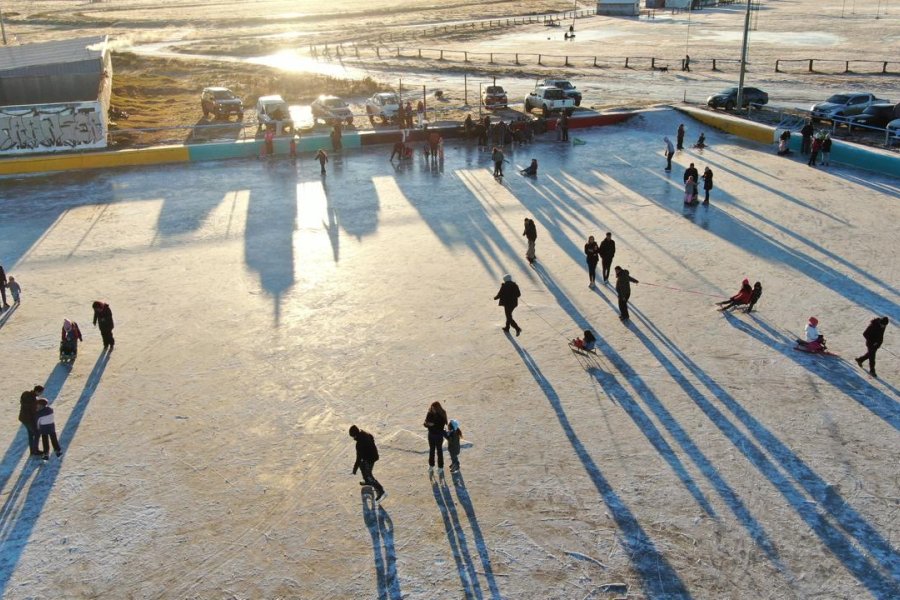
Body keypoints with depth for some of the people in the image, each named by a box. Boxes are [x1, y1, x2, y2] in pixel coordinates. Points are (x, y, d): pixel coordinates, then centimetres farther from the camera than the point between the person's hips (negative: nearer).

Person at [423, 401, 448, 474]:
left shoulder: (442, 415, -19)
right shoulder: (430, 413, -9)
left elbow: (441, 425, -20)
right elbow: (426, 423, -6)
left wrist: (433, 424, -29)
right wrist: (426, 424, -28)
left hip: (439, 435, -3)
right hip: (431, 434, 4)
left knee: (439, 451, 9)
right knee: (431, 450, 17)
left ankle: (440, 467, 23)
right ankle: (431, 466, 33)